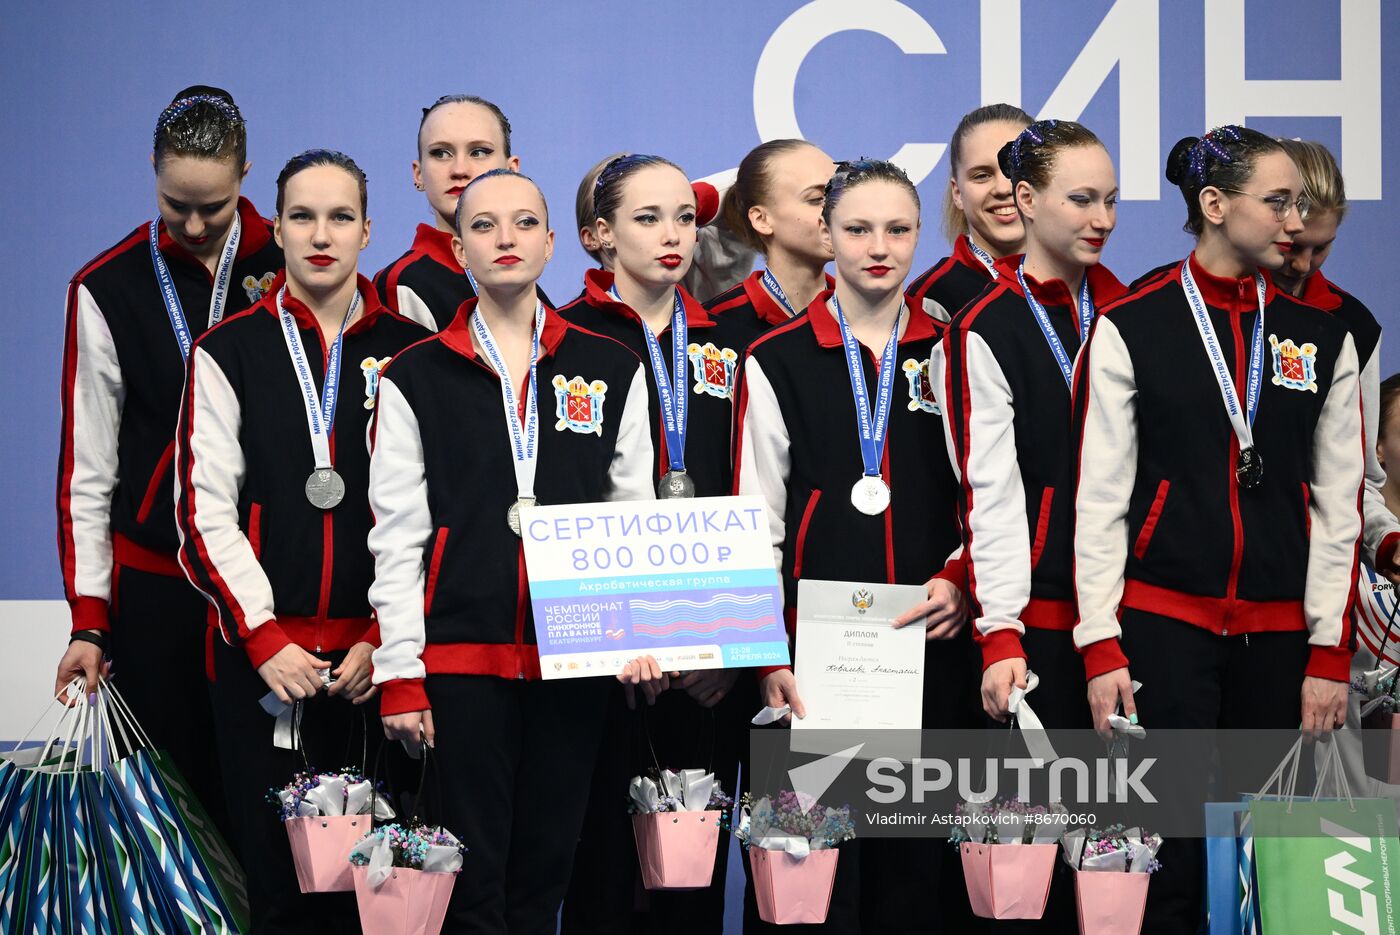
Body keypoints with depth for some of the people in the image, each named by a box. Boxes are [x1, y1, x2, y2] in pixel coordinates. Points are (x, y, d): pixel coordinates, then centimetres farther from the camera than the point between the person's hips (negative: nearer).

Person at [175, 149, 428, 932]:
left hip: (378, 655, 1)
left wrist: (385, 638, -7)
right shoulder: (229, 353, 5)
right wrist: (266, 640, -9)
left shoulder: (409, 353, 7)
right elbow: (207, 512, 0)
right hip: (262, 655, 0)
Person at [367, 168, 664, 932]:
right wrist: (400, 674, -5)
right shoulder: (416, 377, 4)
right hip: (462, 652, -2)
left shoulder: (611, 370, 8)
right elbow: (396, 535, 1)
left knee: (546, 868, 7)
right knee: (475, 872, -2)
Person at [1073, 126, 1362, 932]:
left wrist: (1331, 654, 2)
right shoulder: (1130, 330, 0)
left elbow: (1340, 504, 7)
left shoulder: (1324, 340, 8)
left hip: (1278, 634, 3)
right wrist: (1101, 649, -7)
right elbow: (1099, 498, -1)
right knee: (1171, 845, -6)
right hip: (1162, 624, -3)